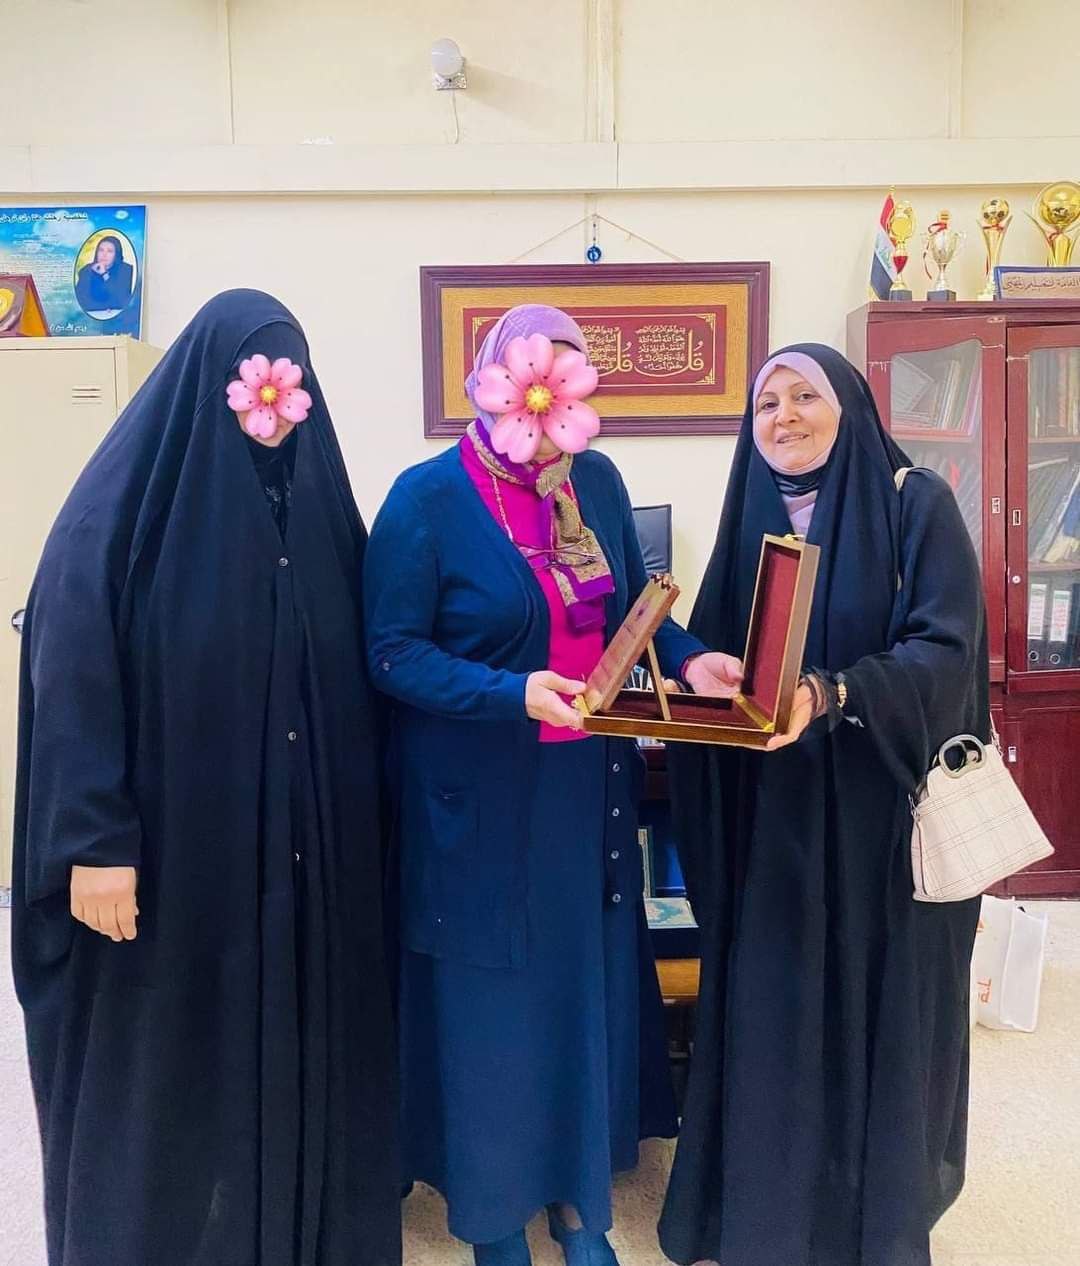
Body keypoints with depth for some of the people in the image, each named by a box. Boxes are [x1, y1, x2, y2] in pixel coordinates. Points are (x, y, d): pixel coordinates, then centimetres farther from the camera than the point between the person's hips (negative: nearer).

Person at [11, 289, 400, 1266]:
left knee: (300, 1046, 15)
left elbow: (357, 672, 9)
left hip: (309, 846, 5)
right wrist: (96, 842, -16)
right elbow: (74, 687, -12)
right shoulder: (125, 506, -9)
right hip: (174, 846, -4)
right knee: (167, 1066, 10)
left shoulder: (317, 497, 5)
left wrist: (359, 815, 8)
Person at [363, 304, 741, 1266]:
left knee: (589, 990, 15)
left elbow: (631, 608, 10)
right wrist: (514, 694, -26)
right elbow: (393, 652, -14)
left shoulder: (598, 481, 3)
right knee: (492, 1004, 9)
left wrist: (690, 660, -9)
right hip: (481, 798, -4)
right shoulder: (428, 498, -12)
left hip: (589, 788, 5)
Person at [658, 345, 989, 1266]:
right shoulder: (751, 517, 8)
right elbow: (711, 647, 9)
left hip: (882, 809, -3)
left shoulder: (916, 504, -5)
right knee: (770, 1008, 9)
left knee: (878, 1007, 7)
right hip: (773, 818, 4)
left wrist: (829, 695, -29)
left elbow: (945, 649, -15)